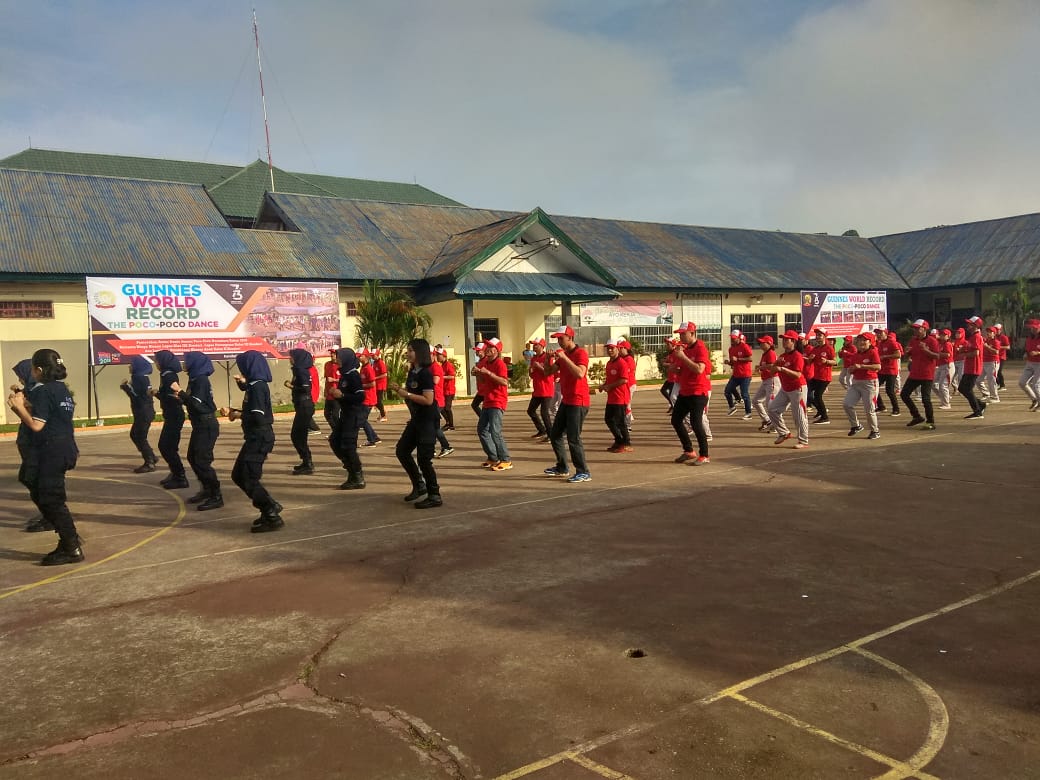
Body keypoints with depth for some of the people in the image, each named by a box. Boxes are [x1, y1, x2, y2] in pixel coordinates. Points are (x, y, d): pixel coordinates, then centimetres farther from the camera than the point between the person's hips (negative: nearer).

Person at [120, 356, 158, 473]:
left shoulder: (140, 378, -16)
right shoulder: (141, 378, 14)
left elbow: (136, 395, -21)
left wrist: (125, 386, -10)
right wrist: (128, 386, 7)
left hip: (144, 413, -10)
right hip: (143, 413, 10)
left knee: (140, 437, -4)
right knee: (134, 435, 18)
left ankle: (149, 464, 1)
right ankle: (152, 457, 23)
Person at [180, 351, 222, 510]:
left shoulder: (201, 380, -16)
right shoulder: (194, 379, 11)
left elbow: (196, 403, -24)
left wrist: (180, 392, -19)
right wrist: (181, 398, 7)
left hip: (207, 425, -10)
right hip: (199, 425, 10)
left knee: (202, 461, -10)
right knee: (192, 457, 16)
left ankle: (216, 497, -5)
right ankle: (206, 489, 28)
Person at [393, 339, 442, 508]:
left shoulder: (425, 373, -17)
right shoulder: (412, 372, 8)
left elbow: (428, 400, -24)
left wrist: (407, 394, -21)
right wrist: (399, 390, 0)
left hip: (428, 420, -10)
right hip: (416, 419, 10)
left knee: (423, 458, -8)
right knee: (402, 450, 13)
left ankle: (434, 496, 3)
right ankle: (419, 486, 25)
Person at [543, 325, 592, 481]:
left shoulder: (580, 353, -13)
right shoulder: (562, 354, 14)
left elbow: (580, 374, -29)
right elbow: (549, 371, 12)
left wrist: (564, 358, -28)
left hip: (578, 402, -9)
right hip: (566, 401, 9)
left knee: (573, 438, -11)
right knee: (555, 435, 15)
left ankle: (583, 473, -4)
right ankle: (562, 468, 27)